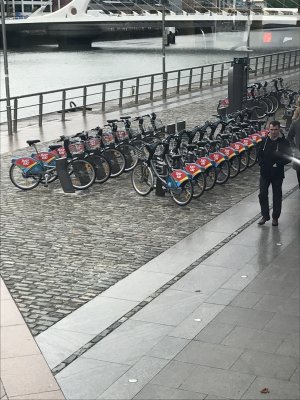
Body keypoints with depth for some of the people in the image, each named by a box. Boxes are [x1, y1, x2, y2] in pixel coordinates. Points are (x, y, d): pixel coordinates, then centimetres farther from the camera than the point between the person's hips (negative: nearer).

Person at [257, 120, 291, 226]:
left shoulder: (284, 142, -7)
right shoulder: (264, 140, 3)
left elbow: (288, 158, -8)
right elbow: (259, 154, 10)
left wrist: (278, 164, -19)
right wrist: (262, 164, -6)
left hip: (277, 174, -2)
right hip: (265, 173, 3)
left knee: (277, 196, 7)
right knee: (262, 195, 2)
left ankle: (275, 217, 19)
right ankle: (265, 215, 17)